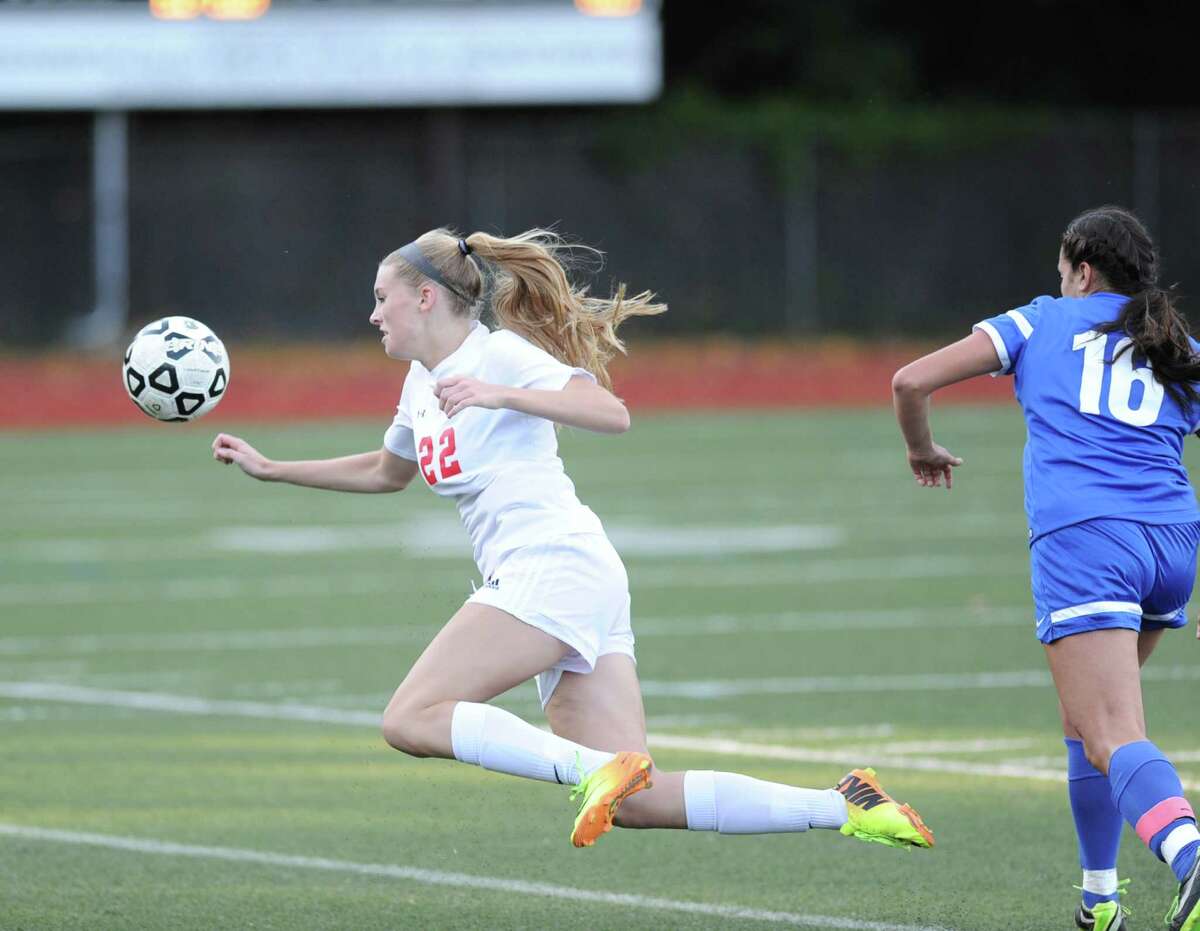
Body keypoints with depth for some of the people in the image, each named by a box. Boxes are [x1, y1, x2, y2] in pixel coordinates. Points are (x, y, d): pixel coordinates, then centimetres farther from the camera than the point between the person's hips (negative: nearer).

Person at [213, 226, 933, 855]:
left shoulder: (499, 353, -3)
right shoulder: (422, 383, 23)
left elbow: (612, 414, -16)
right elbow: (386, 472, 42)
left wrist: (502, 396, -24)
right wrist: (271, 469, 38)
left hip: (556, 565, -9)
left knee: (412, 719, -17)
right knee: (638, 801, -4)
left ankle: (598, 769, -25)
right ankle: (843, 807, -5)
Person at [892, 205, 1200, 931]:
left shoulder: (1042, 322, 14)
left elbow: (912, 382, 9)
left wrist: (922, 449, 28)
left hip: (1081, 538, -5)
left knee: (1112, 738, -17)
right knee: (1087, 718, 26)